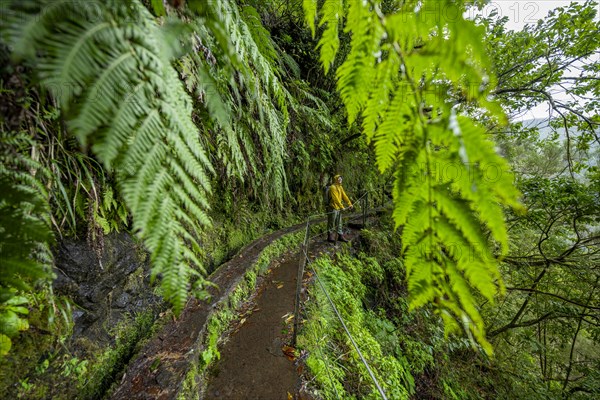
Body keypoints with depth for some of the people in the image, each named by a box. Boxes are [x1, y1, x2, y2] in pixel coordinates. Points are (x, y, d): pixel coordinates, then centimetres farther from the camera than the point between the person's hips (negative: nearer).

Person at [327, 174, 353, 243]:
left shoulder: (340, 187, 14)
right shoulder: (332, 187, -13)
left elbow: (344, 196, 12)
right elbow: (335, 198, -21)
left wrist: (349, 204, 3)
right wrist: (341, 206, -24)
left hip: (339, 208, 8)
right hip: (333, 208, -8)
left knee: (339, 223, 14)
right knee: (331, 223, 0)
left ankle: (340, 235, 21)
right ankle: (330, 236, 9)